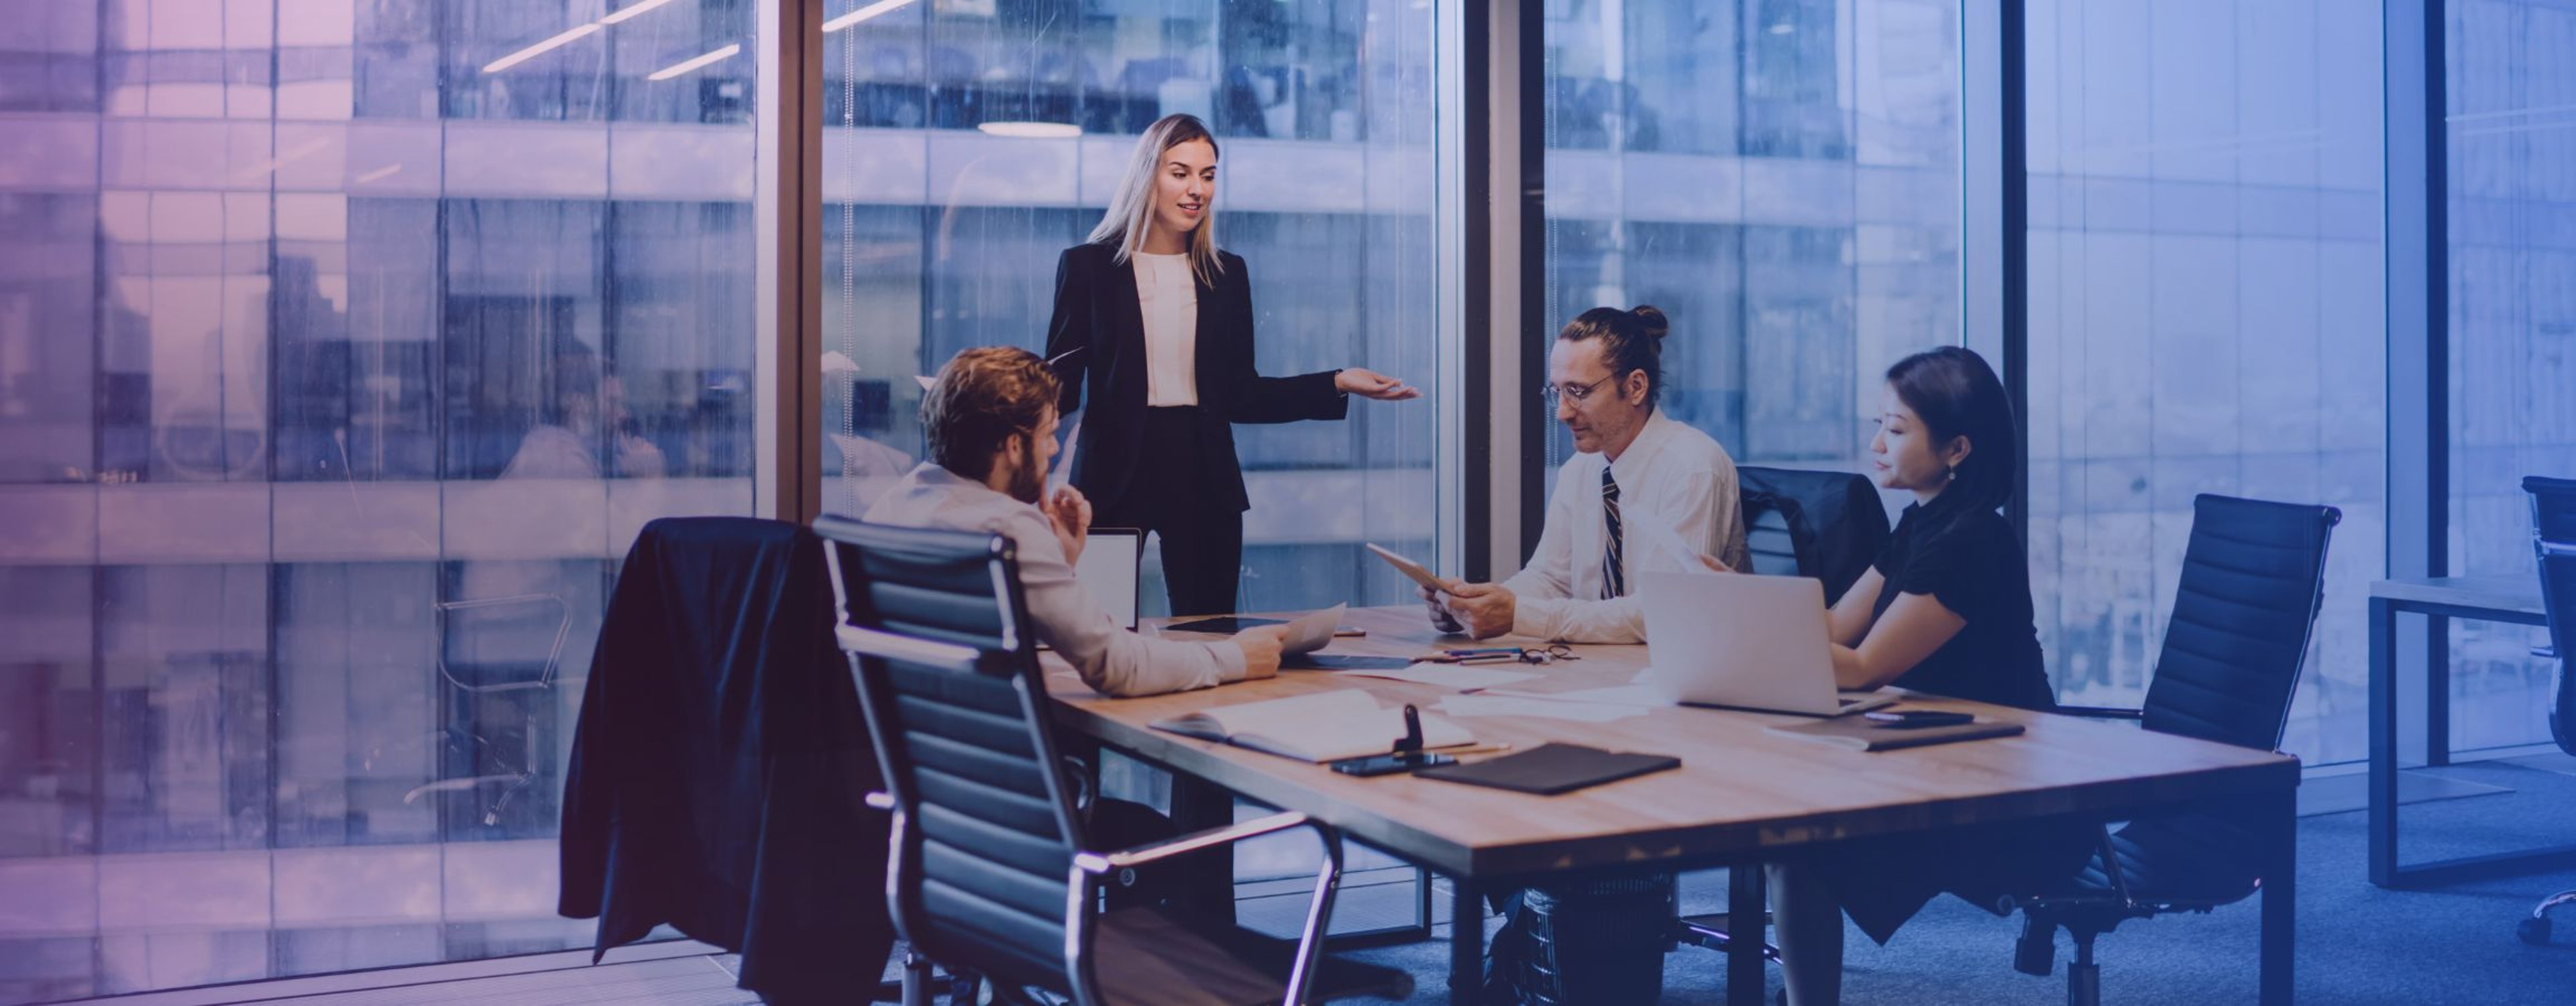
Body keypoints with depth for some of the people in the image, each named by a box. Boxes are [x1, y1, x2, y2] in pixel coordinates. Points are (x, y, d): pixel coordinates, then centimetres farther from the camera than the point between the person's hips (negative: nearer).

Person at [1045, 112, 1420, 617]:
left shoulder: (1227, 274, 11)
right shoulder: (1087, 266, 2)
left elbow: (1239, 395, 10)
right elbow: (1061, 383, -1)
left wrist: (1337, 384, 2)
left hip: (1204, 479, 3)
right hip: (1115, 475, -3)